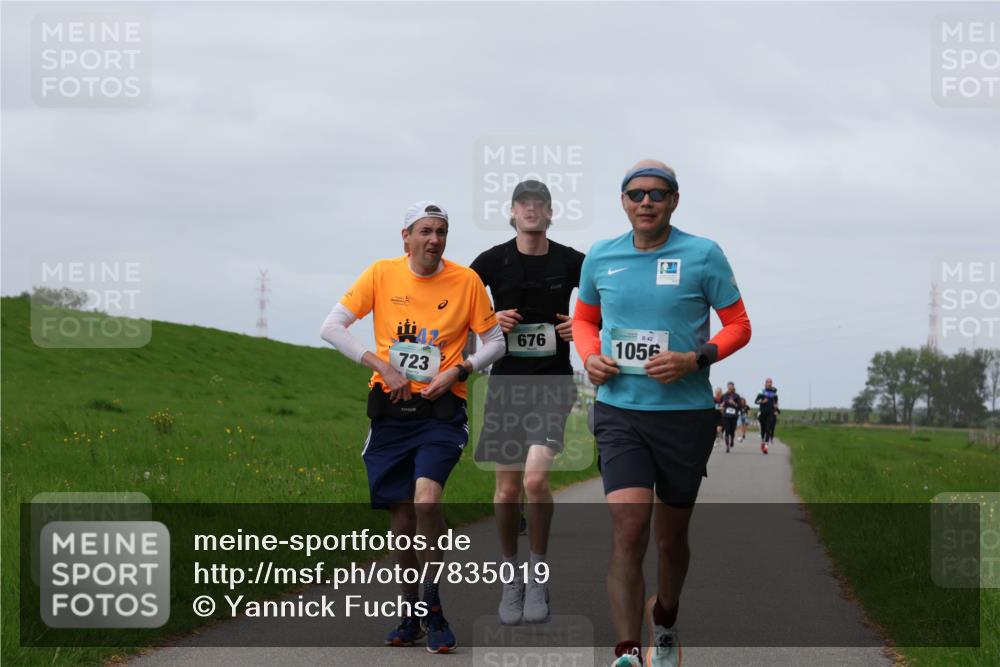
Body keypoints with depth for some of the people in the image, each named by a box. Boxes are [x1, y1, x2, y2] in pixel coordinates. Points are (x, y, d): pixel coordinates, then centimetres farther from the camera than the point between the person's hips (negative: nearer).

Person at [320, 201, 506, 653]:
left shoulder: (466, 281, 1)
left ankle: (433, 606, -11)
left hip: (441, 411, -2)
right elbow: (332, 327, 0)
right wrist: (381, 364, -10)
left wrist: (458, 370, -9)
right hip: (391, 411, 2)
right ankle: (411, 613, 22)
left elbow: (495, 343, 8)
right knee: (401, 519, 6)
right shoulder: (382, 274, 2)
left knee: (426, 495, -24)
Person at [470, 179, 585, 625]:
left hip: (553, 383, -1)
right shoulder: (493, 261, 0)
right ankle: (511, 576, 22)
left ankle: (538, 572, 1)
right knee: (508, 490, 4)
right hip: (507, 383, 1)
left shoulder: (571, 262, 1)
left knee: (535, 479, -18)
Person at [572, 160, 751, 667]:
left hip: (685, 413, 0)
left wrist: (696, 360, -15)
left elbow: (738, 325, 2)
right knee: (628, 528, -16)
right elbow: (584, 318, 21)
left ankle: (664, 619, 42)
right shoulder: (600, 258, 5)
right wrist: (590, 358, 0)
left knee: (671, 535, 12)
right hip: (619, 412, 1)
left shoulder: (703, 255, -3)